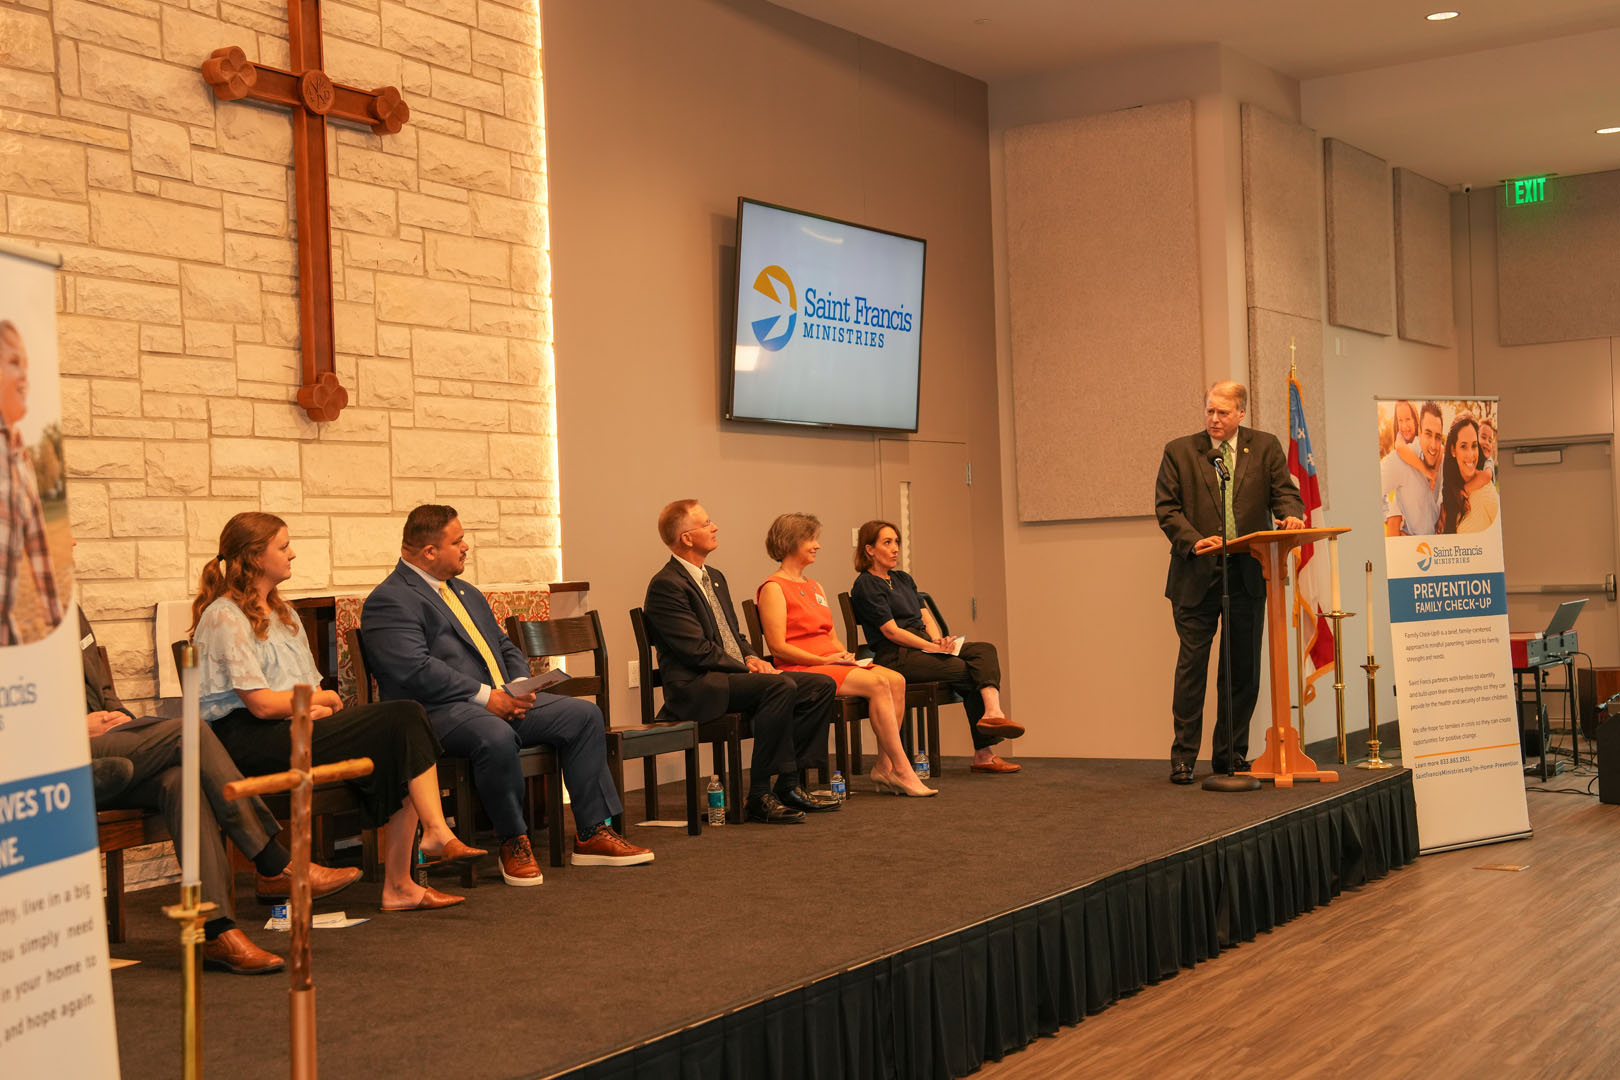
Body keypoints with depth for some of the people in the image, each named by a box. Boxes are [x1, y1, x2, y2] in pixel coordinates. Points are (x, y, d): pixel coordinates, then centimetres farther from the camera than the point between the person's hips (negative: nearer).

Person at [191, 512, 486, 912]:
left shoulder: (280, 611, 24)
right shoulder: (224, 616, -6)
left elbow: (311, 684, 18)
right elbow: (262, 703, -14)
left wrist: (315, 707, -6)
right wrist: (322, 699, 0)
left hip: (295, 725, 9)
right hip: (246, 739, -9)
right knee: (402, 722, -22)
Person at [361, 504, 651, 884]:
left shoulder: (466, 593, 24)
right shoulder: (388, 602, -7)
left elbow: (505, 647, 26)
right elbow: (415, 670, -19)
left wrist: (521, 687, 4)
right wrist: (485, 696, -19)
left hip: (501, 700, 9)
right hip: (439, 711, -9)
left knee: (584, 714, -3)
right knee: (495, 737, -40)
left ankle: (592, 834, -1)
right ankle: (514, 844, -18)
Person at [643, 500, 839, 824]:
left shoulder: (715, 577, 19)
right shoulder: (666, 585, -11)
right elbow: (698, 650, -18)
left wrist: (751, 658, 3)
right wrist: (746, 667, -15)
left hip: (734, 674, 10)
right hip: (695, 687, -10)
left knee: (821, 685, -3)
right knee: (781, 686, -32)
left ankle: (789, 783, -3)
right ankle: (760, 796, -27)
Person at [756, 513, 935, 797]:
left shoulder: (815, 588, 24)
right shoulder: (773, 588, -3)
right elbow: (778, 647, -12)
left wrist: (846, 655, 1)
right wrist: (823, 660, -16)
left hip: (831, 664, 8)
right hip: (802, 670, -8)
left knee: (896, 680, -17)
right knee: (877, 683, -27)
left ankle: (884, 767, -18)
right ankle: (902, 771, -23)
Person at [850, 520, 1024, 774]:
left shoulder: (903, 579, 23)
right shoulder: (866, 586, -4)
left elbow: (926, 617, 15)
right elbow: (891, 631, -12)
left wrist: (939, 641, -7)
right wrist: (934, 647, -16)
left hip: (923, 646, 8)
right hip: (896, 657, -8)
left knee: (985, 651, -18)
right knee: (970, 671, -20)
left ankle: (993, 712, -36)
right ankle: (983, 753, -17)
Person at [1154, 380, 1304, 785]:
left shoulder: (1265, 448, 7)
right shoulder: (1179, 451, 3)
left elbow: (1284, 492, 4)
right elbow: (1166, 507, -1)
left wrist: (1291, 515, -19)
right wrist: (1193, 540, -17)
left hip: (1248, 574, 2)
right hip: (1197, 574, -2)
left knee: (1244, 667, 8)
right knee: (1192, 664, 0)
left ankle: (1231, 753, 19)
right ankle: (1183, 756, 6)